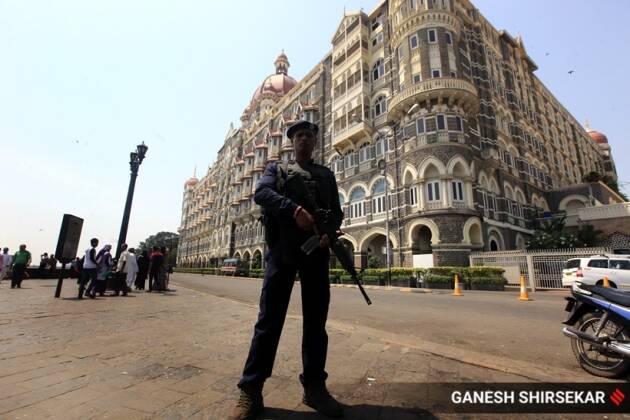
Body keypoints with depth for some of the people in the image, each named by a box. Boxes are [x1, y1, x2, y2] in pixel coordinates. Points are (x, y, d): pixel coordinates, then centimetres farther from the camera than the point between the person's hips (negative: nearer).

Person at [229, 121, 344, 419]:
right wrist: (294, 209, -22)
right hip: (282, 248, -2)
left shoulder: (326, 174, 23)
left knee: (316, 319, 7)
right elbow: (261, 194, -4)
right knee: (270, 317, 0)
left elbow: (337, 210, 14)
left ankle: (314, 386, 21)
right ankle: (251, 391, 11)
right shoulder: (277, 169, 16)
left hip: (317, 249, 3)